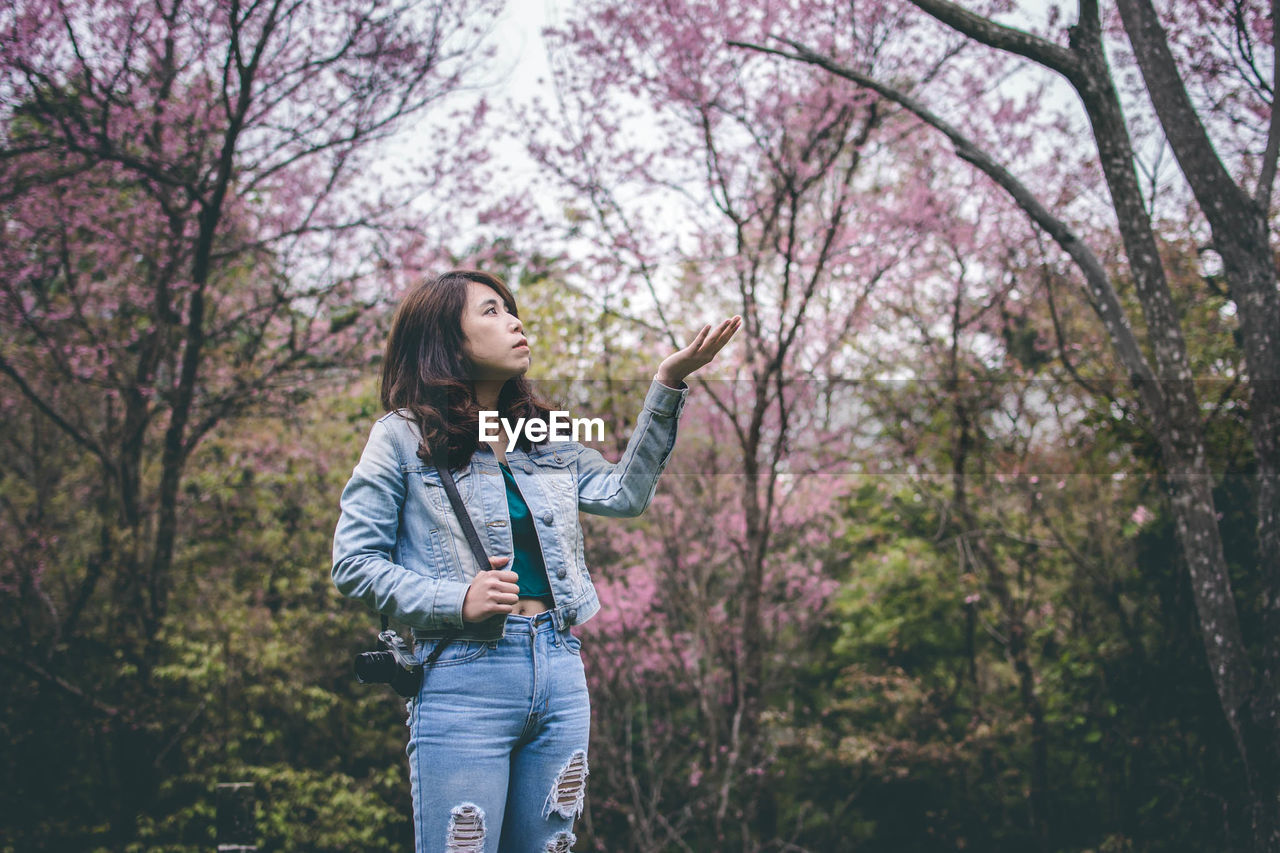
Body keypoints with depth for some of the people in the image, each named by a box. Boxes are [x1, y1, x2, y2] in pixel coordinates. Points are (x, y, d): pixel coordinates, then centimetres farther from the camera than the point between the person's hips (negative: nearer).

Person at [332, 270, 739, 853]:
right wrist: (456, 601, -15)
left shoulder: (544, 439, 19)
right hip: (463, 678, -6)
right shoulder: (403, 438, 1)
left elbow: (625, 493, 12)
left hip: (559, 672, 6)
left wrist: (667, 383, 7)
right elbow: (354, 564, -2)